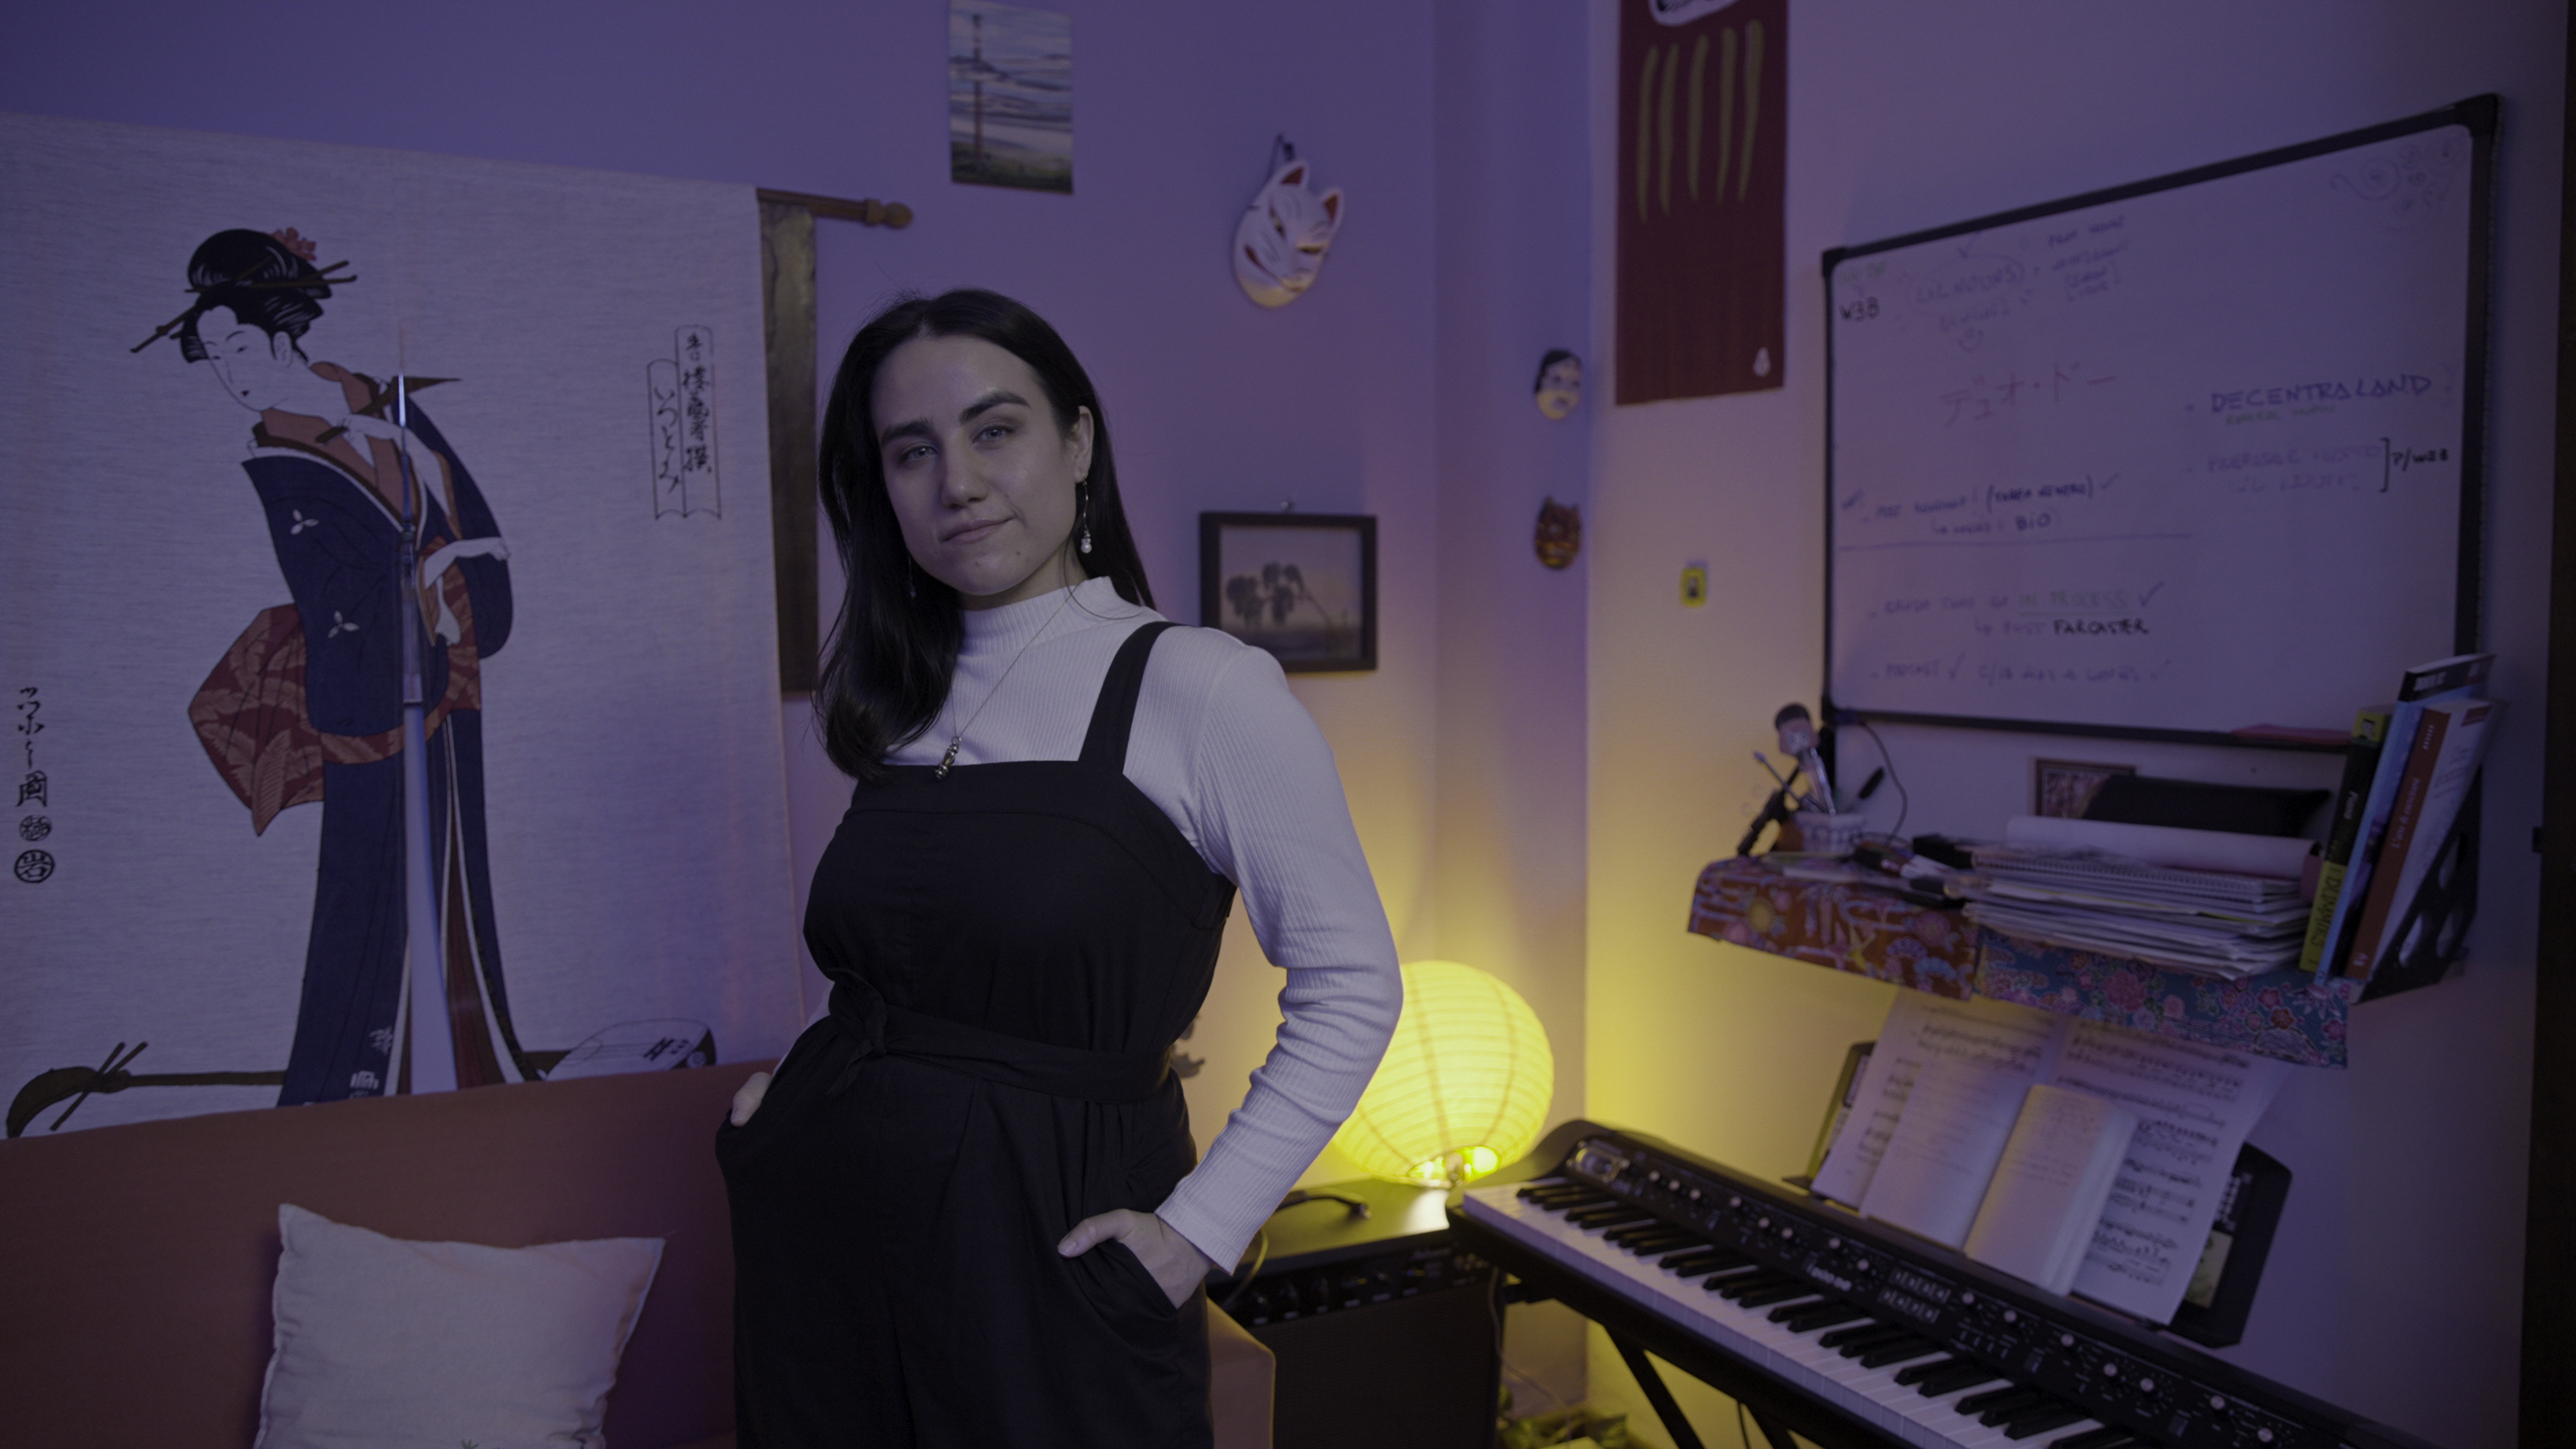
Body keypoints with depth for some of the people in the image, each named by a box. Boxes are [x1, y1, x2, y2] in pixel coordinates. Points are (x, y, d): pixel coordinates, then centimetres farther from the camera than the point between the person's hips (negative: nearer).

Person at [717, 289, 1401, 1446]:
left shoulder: (1202, 687, -13)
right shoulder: (896, 698, 5)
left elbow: (1351, 987, -11)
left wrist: (1199, 1230, -14)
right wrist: (796, 1091, 2)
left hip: (1040, 1259, -5)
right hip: (825, 1239, 6)